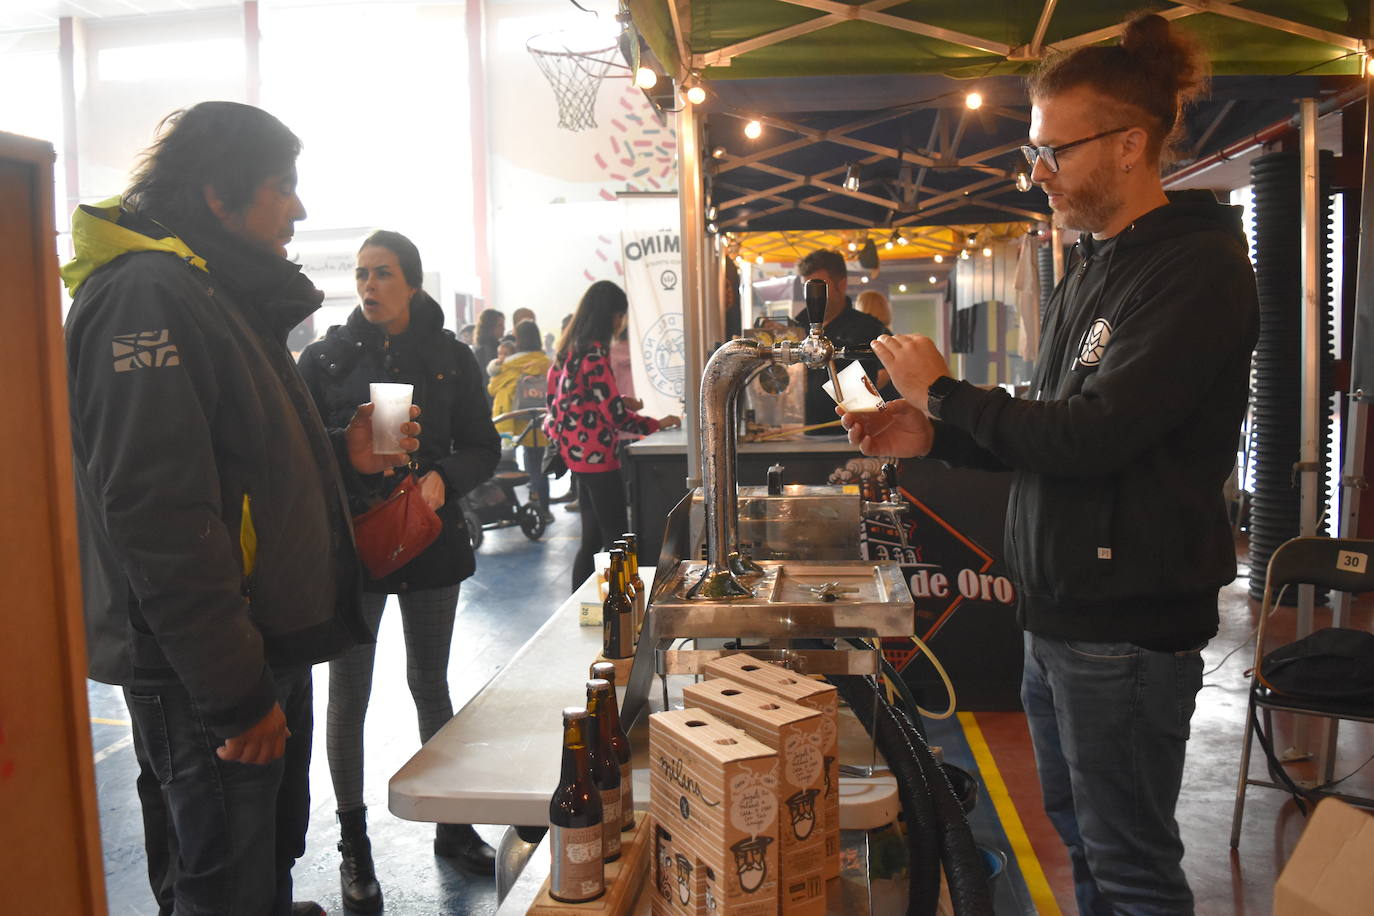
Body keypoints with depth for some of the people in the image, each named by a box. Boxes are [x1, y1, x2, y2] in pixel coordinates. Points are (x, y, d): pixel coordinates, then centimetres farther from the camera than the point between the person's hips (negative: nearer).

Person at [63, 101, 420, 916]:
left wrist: (342, 454, 7)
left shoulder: (228, 296, 15)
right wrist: (235, 694, -23)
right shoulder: (148, 296, -18)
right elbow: (158, 514, -25)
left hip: (269, 647, 10)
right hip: (204, 679, -10)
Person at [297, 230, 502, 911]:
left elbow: (484, 447, 3)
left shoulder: (452, 358, 2)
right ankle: (354, 843, 22)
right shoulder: (326, 356, -1)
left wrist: (442, 477, -15)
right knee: (348, 694, 6)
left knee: (431, 684, 15)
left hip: (431, 539, 2)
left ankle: (452, 826, 30)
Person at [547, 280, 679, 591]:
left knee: (593, 538, 14)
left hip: (576, 454, 9)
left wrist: (621, 402, 20)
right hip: (595, 456, -9)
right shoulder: (594, 353, -17)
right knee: (617, 539, -3)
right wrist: (657, 424, -7)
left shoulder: (570, 350, 11)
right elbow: (615, 414, -18)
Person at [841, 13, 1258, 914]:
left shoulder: (1200, 267, -15)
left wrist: (944, 391, -12)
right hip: (1059, 609, 9)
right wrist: (936, 435, 3)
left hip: (1128, 626, -9)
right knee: (1082, 840, 21)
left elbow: (1094, 436, -24)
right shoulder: (1093, 269, 13)